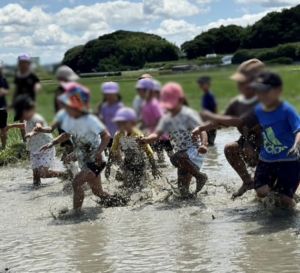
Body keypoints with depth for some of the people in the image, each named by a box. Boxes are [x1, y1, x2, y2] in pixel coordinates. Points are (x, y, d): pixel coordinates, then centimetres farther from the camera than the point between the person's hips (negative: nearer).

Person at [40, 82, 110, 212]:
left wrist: (99, 152, -40)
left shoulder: (90, 120, -25)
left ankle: (76, 211, -10)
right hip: (84, 162, 8)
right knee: (97, 191, 19)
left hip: (96, 161, -8)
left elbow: (106, 135, -28)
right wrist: (52, 143, 3)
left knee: (77, 182, -22)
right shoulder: (69, 119, -2)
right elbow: (67, 134, 16)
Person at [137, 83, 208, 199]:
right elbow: (157, 135, -1)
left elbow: (202, 131, -20)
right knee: (183, 191, -1)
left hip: (194, 151, -6)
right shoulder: (167, 119, 8)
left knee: (176, 158, -36)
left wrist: (203, 144, -40)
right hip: (182, 155, 6)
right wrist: (145, 139, -23)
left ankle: (200, 176, -18)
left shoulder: (188, 114, -10)